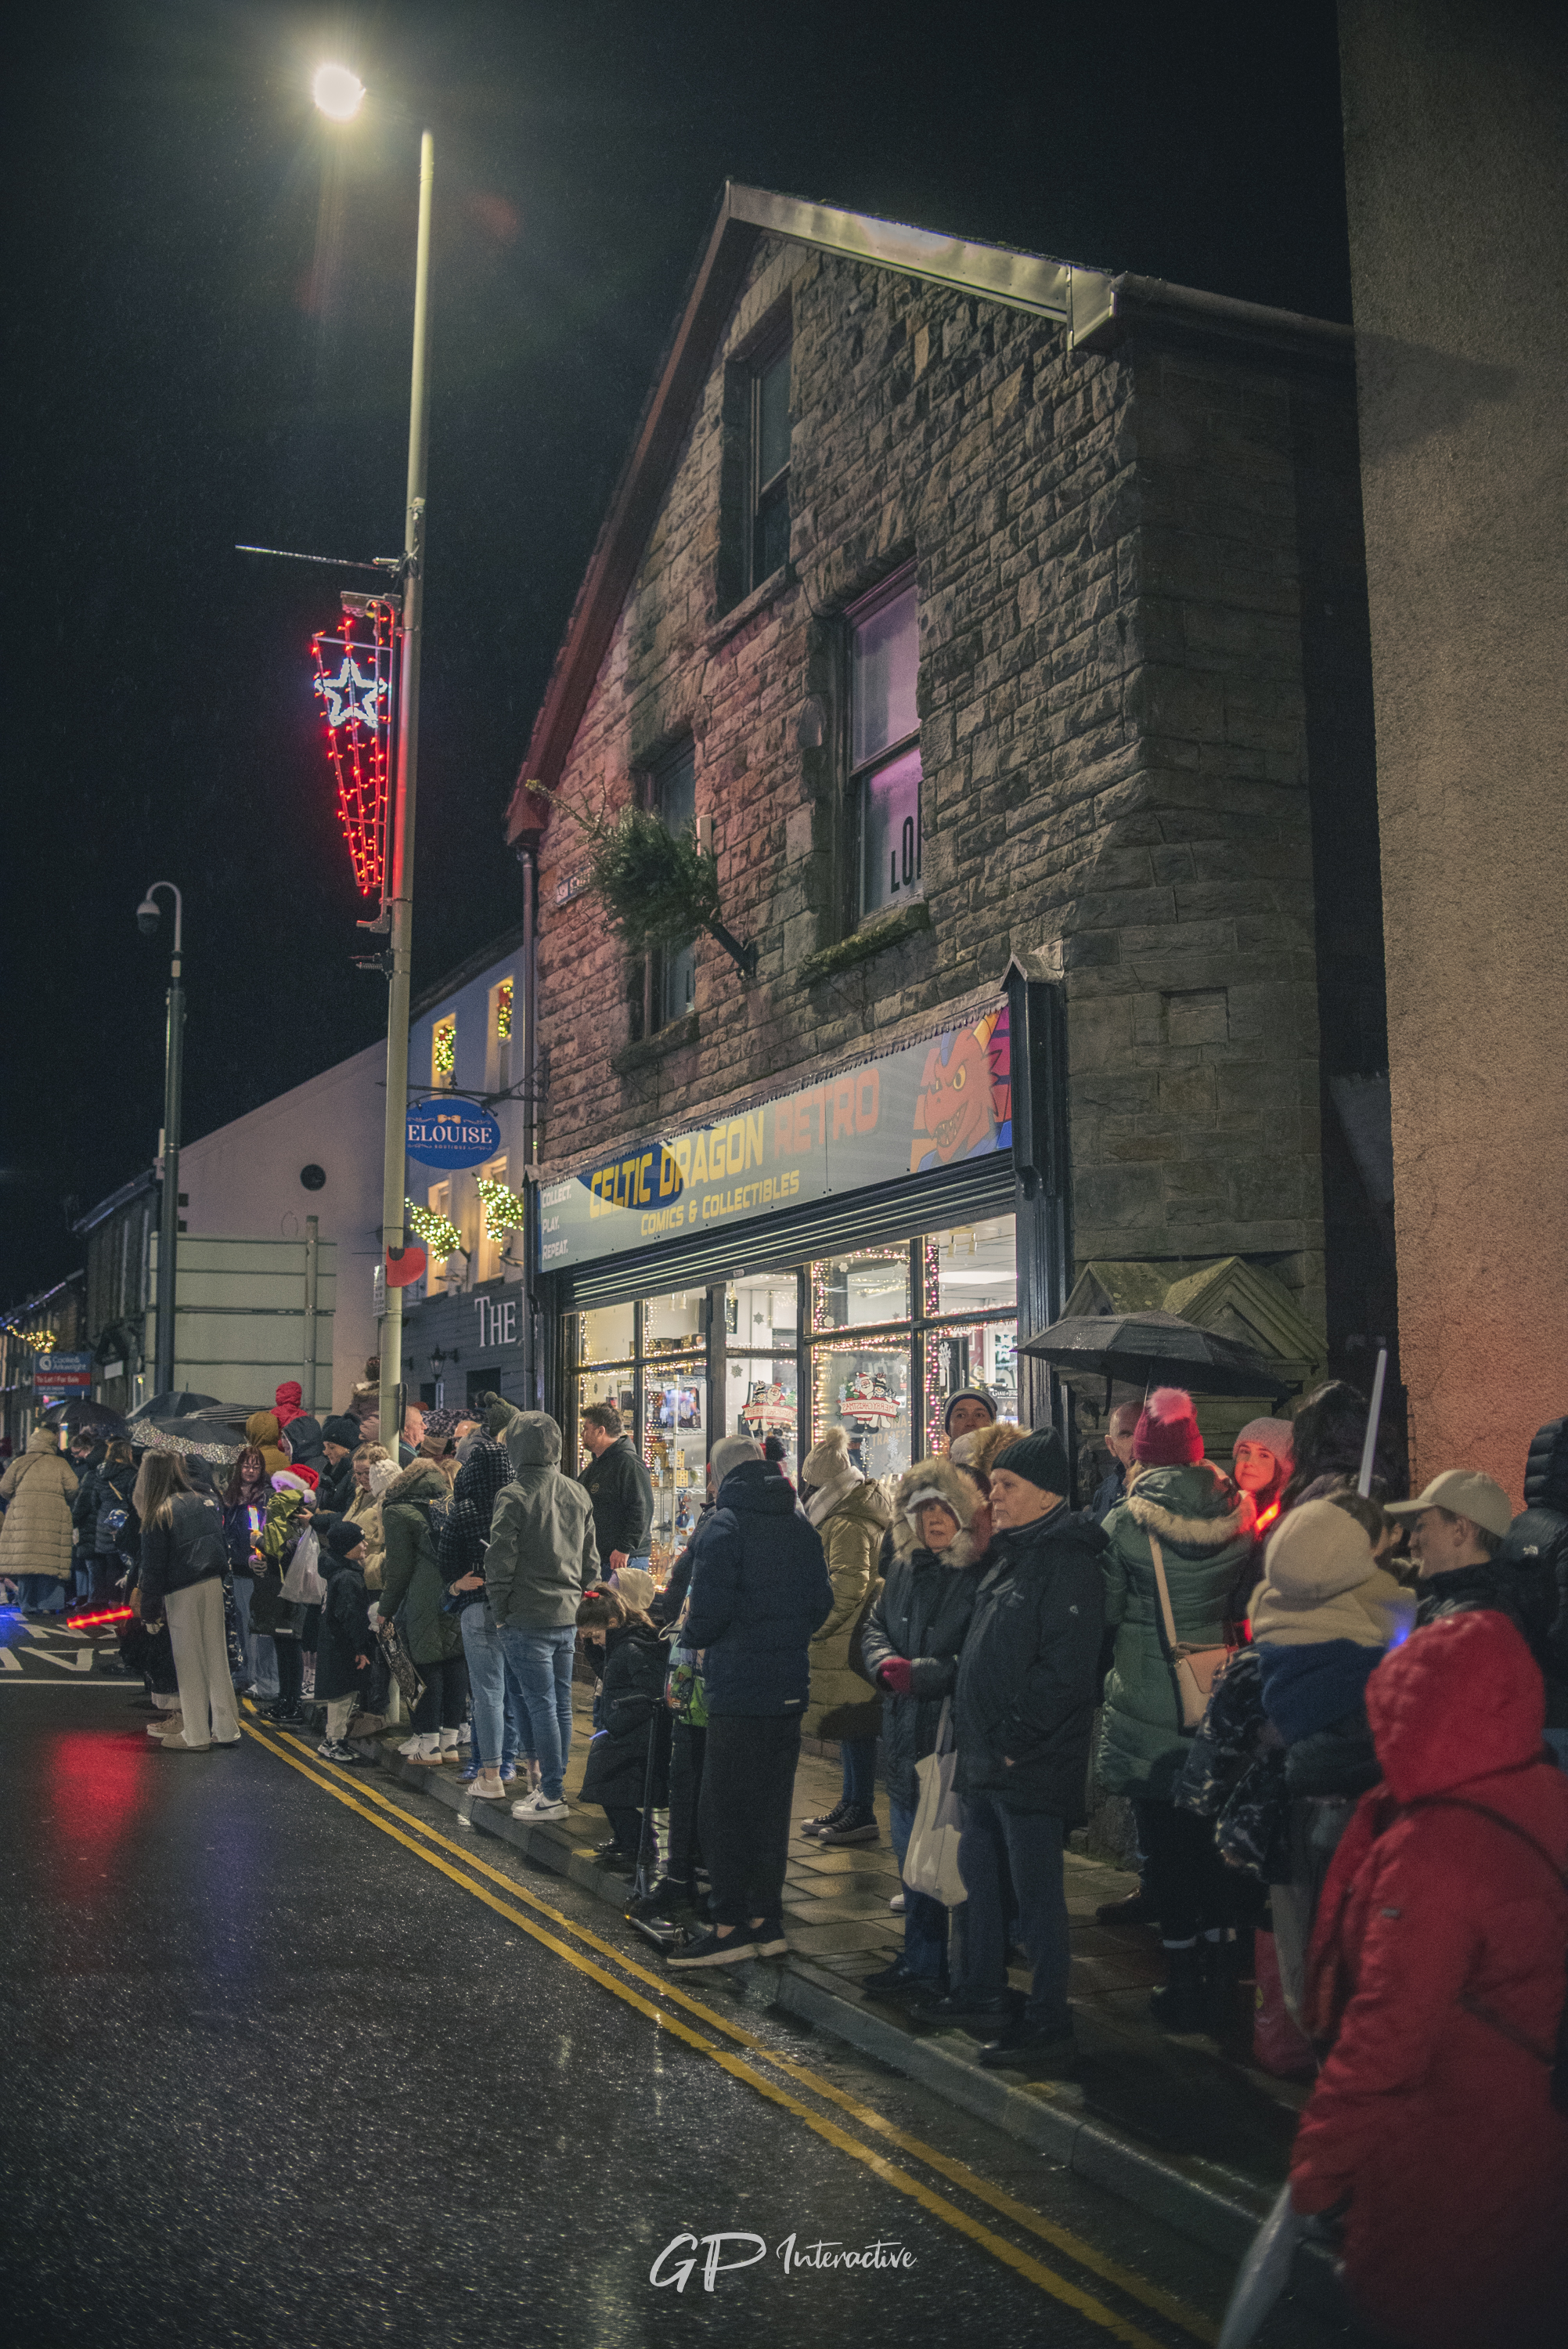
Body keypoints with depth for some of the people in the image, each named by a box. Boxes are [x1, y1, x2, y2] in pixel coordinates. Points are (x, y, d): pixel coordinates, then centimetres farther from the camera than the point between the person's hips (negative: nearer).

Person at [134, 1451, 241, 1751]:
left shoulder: (158, 1515, -11)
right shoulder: (207, 1501, 6)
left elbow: (153, 1568, -8)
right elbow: (224, 1546, 11)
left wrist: (150, 1611, -3)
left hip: (183, 1593, -5)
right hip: (214, 1585, 5)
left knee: (189, 1662, 4)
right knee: (217, 1658, 12)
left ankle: (196, 1734, 11)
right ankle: (226, 1729, 17)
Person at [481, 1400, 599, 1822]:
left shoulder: (514, 1495, -13)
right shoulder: (578, 1493, 7)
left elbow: (500, 1561, -12)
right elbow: (591, 1558, 13)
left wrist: (500, 1612, -2)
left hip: (527, 1618, -6)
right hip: (568, 1616, 6)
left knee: (541, 1704, -2)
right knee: (561, 1702, 13)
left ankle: (552, 1795, 2)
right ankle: (554, 1783, 22)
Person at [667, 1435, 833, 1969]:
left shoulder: (721, 1527, -11)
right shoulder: (802, 1525, 9)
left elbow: (707, 1612, -17)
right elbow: (821, 1602, 10)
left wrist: (693, 1635, 3)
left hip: (738, 1689, -7)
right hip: (790, 1686, 7)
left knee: (724, 1809, 2)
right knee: (772, 1805, 13)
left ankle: (730, 1925, 5)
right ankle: (767, 1921, 18)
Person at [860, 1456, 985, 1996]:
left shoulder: (983, 1577, -14)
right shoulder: (904, 1569, 11)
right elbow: (874, 1628, 15)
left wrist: (921, 1674, -20)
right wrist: (887, 1663, -6)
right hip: (905, 1732, 8)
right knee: (912, 1850, 17)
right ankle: (920, 1959, 31)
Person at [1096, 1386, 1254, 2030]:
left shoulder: (1126, 1521, -13)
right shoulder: (1233, 1515, -2)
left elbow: (1107, 1608, -6)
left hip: (1149, 1695, -4)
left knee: (1165, 1839, 5)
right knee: (1212, 1834, 16)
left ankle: (1184, 1981, 10)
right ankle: (1219, 1970, 24)